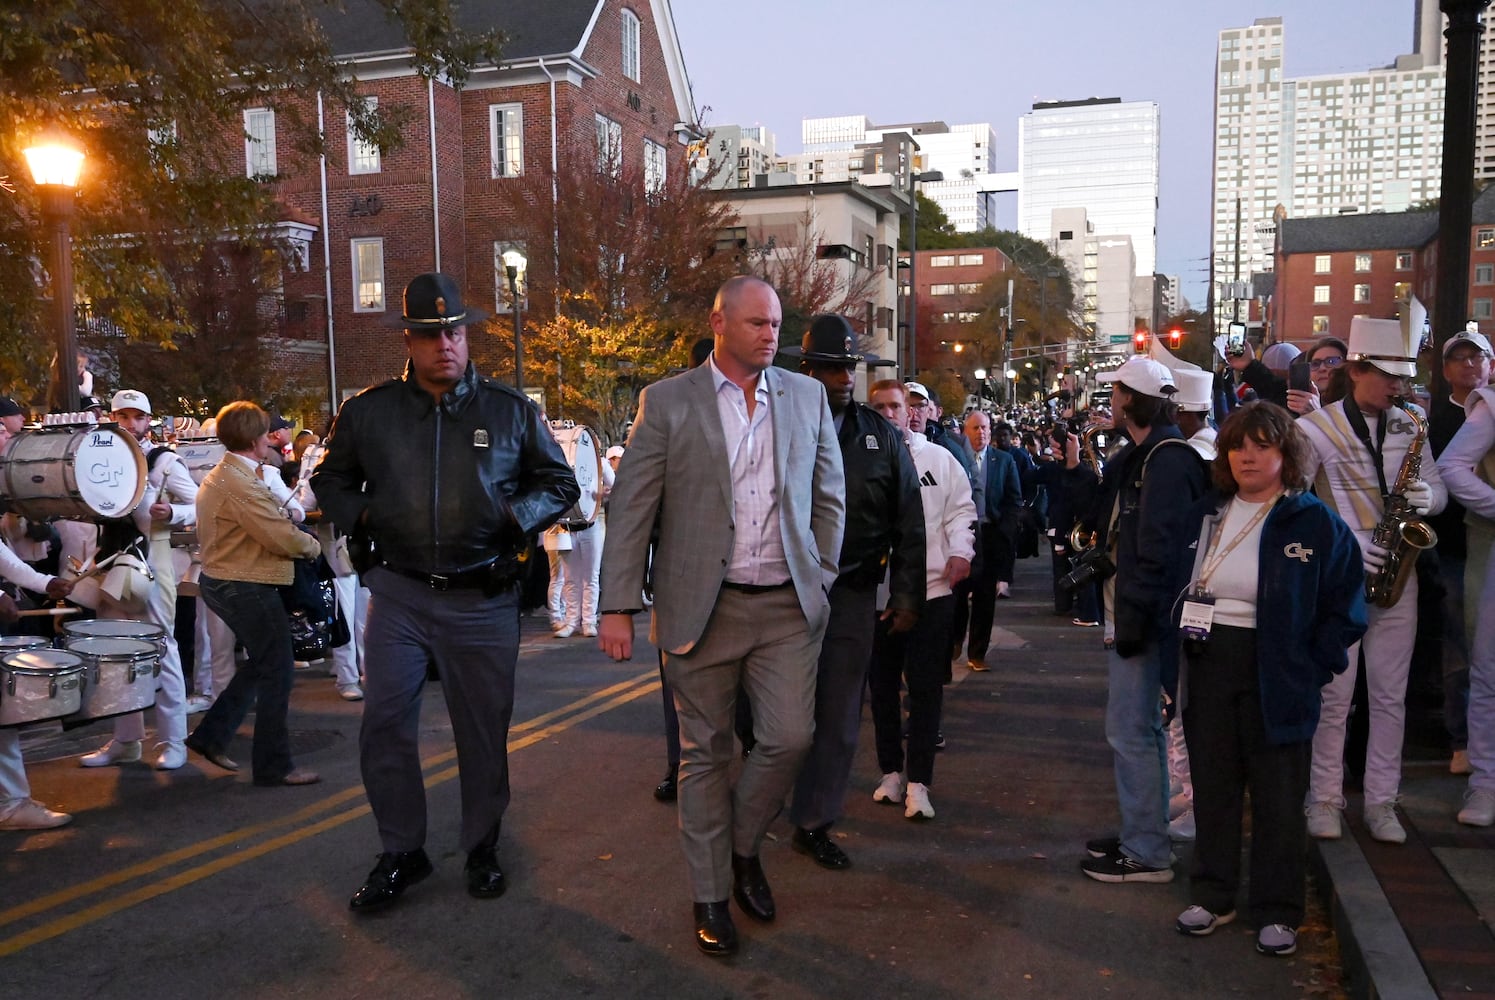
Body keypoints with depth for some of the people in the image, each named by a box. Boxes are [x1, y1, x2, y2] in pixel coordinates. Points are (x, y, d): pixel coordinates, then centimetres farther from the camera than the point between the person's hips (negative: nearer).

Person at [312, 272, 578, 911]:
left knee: (483, 731, 9)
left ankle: (482, 848, 28)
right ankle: (401, 853, 18)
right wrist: (359, 517, -1)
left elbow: (560, 484, 10)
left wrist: (515, 514, -8)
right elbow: (329, 479, 19)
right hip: (398, 594, 1)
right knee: (385, 726, 0)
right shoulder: (368, 411, 5)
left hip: (484, 599, 0)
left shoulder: (510, 410, 3)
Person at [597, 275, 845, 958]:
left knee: (789, 739, -2)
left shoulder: (807, 396, 7)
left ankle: (743, 848, 27)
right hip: (700, 607, -2)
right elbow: (631, 508, -4)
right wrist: (618, 607, -8)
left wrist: (821, 582, 7)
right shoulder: (667, 402, -2)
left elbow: (829, 497, 13)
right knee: (705, 753, 7)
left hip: (787, 606, 2)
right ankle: (710, 896, 23)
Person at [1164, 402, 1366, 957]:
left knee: (1278, 795, 5)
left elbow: (1346, 609, -4)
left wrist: (1308, 668, -10)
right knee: (1212, 786, 12)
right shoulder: (1202, 516, 9)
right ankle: (1212, 895, 25)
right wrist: (1174, 664, 5)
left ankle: (1278, 912, 18)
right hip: (1206, 670, 4)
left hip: (1274, 677, -4)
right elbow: (1175, 590, 14)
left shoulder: (1316, 523, -5)